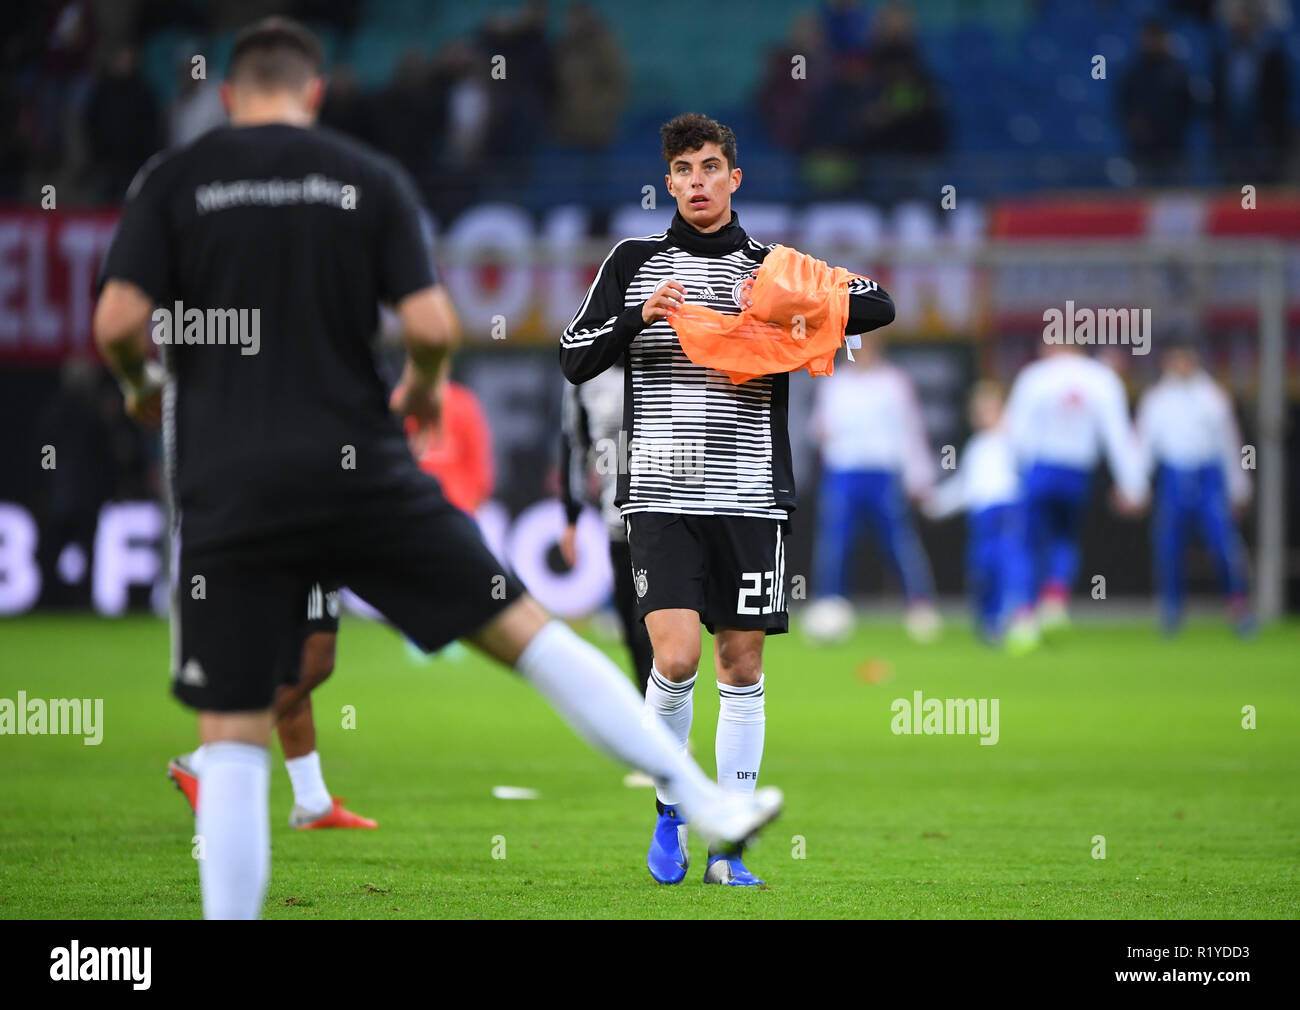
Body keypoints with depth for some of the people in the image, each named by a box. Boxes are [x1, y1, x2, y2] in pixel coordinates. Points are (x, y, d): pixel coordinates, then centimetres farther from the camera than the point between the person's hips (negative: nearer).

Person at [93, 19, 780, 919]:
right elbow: (431, 328, -4)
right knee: (526, 628, 9)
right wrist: (423, 388, 17)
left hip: (226, 496, 0)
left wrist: (142, 384, 13)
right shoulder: (373, 180, 5)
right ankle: (707, 801, 8)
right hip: (359, 469, 1)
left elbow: (118, 322, -8)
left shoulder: (170, 185, 3)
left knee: (232, 741, 4)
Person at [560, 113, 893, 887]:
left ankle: (726, 846, 12)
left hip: (750, 498, 2)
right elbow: (575, 358, 3)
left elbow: (880, 307, 2)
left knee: (742, 665, 3)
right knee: (675, 656, -16)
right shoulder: (635, 262, 7)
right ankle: (670, 809, 8)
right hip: (663, 495, -2)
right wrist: (641, 315, -13)